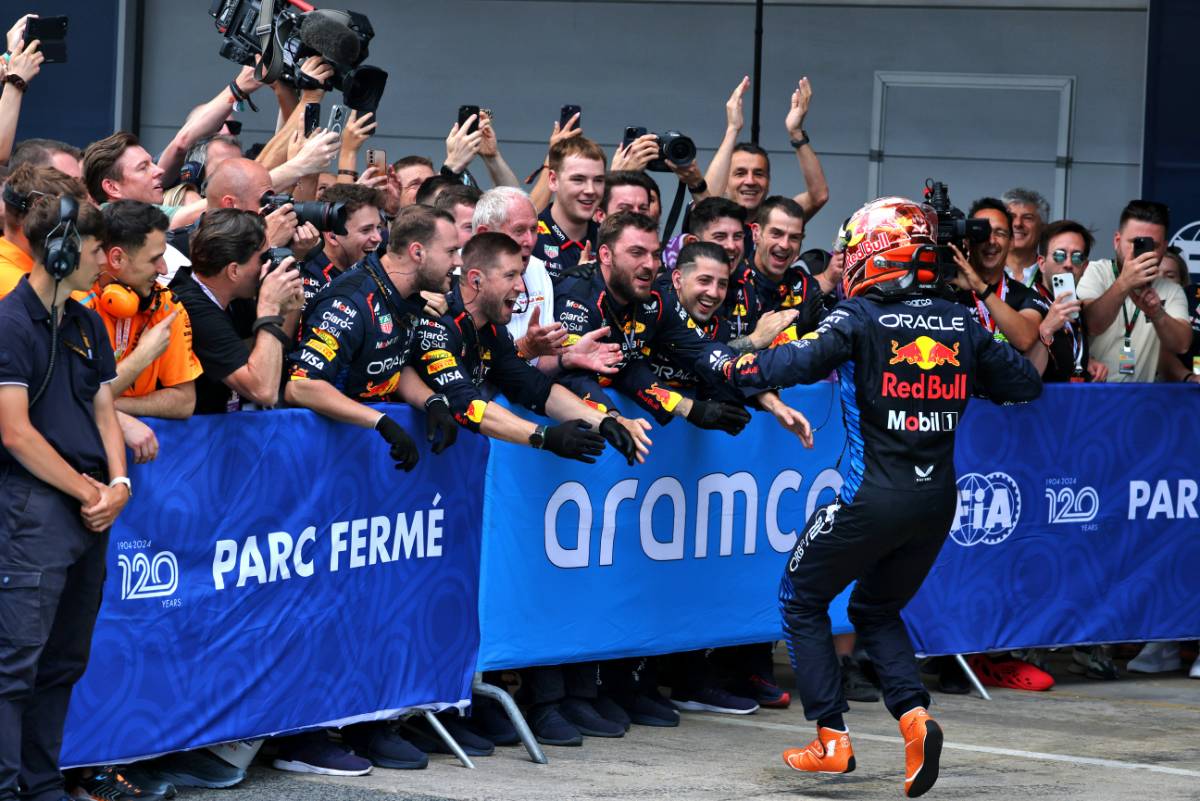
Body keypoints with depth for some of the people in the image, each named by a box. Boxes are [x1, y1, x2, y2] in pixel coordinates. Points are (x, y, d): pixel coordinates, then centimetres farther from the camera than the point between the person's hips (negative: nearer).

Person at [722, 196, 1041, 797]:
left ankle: (832, 740, 7)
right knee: (876, 610, 24)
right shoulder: (960, 323, 5)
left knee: (802, 601, 15)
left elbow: (798, 363, -22)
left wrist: (732, 368, -7)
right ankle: (914, 716, 0)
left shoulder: (859, 319, -10)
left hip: (874, 497, -5)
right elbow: (1023, 384, 13)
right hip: (937, 500, 5)